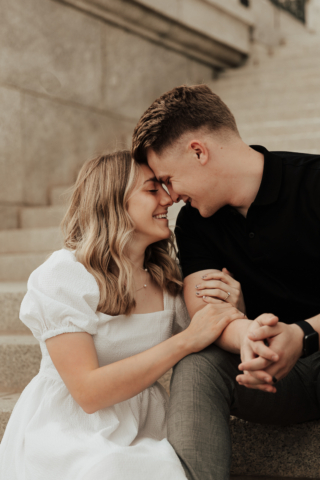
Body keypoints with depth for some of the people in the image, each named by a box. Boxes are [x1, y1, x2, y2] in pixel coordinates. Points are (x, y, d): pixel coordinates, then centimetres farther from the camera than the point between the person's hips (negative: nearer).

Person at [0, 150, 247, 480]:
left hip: (143, 432, 5)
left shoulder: (167, 278, 5)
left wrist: (227, 312, -12)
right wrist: (186, 341, -23)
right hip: (68, 434, -4)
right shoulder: (63, 275, -13)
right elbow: (89, 392, -20)